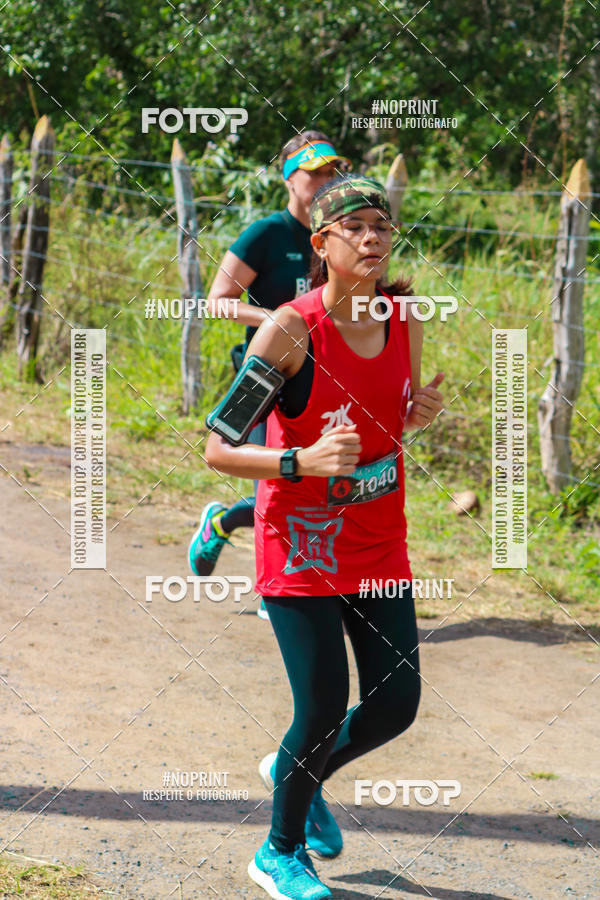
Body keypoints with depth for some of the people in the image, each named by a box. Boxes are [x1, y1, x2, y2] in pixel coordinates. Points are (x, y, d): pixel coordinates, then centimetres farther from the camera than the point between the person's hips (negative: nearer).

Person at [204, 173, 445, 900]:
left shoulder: (406, 318, 0)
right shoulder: (291, 329, -17)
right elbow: (217, 450, -16)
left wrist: (420, 413, -4)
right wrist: (303, 461, -29)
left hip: (378, 543, 6)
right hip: (300, 546, -5)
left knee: (396, 703, 4)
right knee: (323, 709, -4)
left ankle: (299, 775, 36)